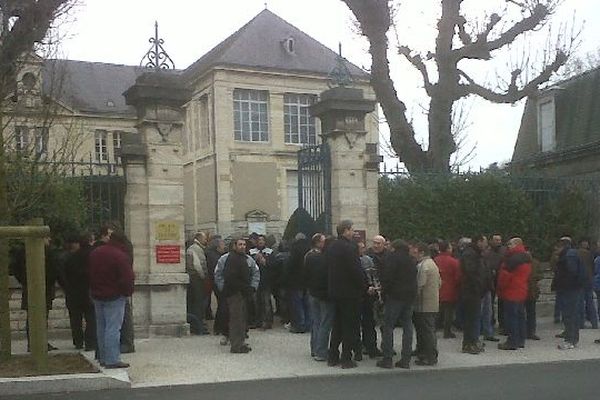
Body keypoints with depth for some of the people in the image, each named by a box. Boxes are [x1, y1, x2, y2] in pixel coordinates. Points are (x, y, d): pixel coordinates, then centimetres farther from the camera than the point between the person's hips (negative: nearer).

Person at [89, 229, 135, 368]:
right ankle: (112, 360, -8)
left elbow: (90, 274, 16)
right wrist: (128, 292, -3)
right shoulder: (121, 256, -16)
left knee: (101, 327, 14)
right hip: (114, 297, -8)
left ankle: (103, 358, 21)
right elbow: (128, 278, -18)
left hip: (97, 295, 8)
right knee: (113, 328, -7)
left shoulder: (94, 253, 9)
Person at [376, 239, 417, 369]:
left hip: (395, 296, -6)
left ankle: (387, 359, -4)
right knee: (407, 327, 8)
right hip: (410, 296, 7)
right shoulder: (412, 260, 16)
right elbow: (414, 279, 17)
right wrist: (412, 293, 17)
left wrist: (384, 290, -4)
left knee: (388, 326, -1)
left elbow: (386, 276, -13)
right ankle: (405, 359, 9)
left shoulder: (392, 257, -6)